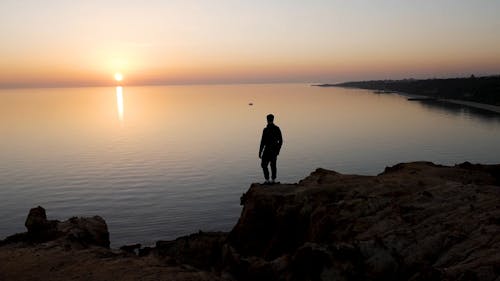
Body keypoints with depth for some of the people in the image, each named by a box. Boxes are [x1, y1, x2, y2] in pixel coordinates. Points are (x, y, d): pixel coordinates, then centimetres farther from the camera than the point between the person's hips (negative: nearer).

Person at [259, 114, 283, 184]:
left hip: (267, 150, -5)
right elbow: (280, 141, 8)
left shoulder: (266, 130, -14)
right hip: (275, 150, 6)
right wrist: (278, 150, 18)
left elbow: (263, 142, -14)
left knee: (264, 165, 5)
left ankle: (267, 180, -1)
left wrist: (260, 152, -7)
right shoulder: (277, 129, 3)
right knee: (273, 165, 14)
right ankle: (273, 180, 15)